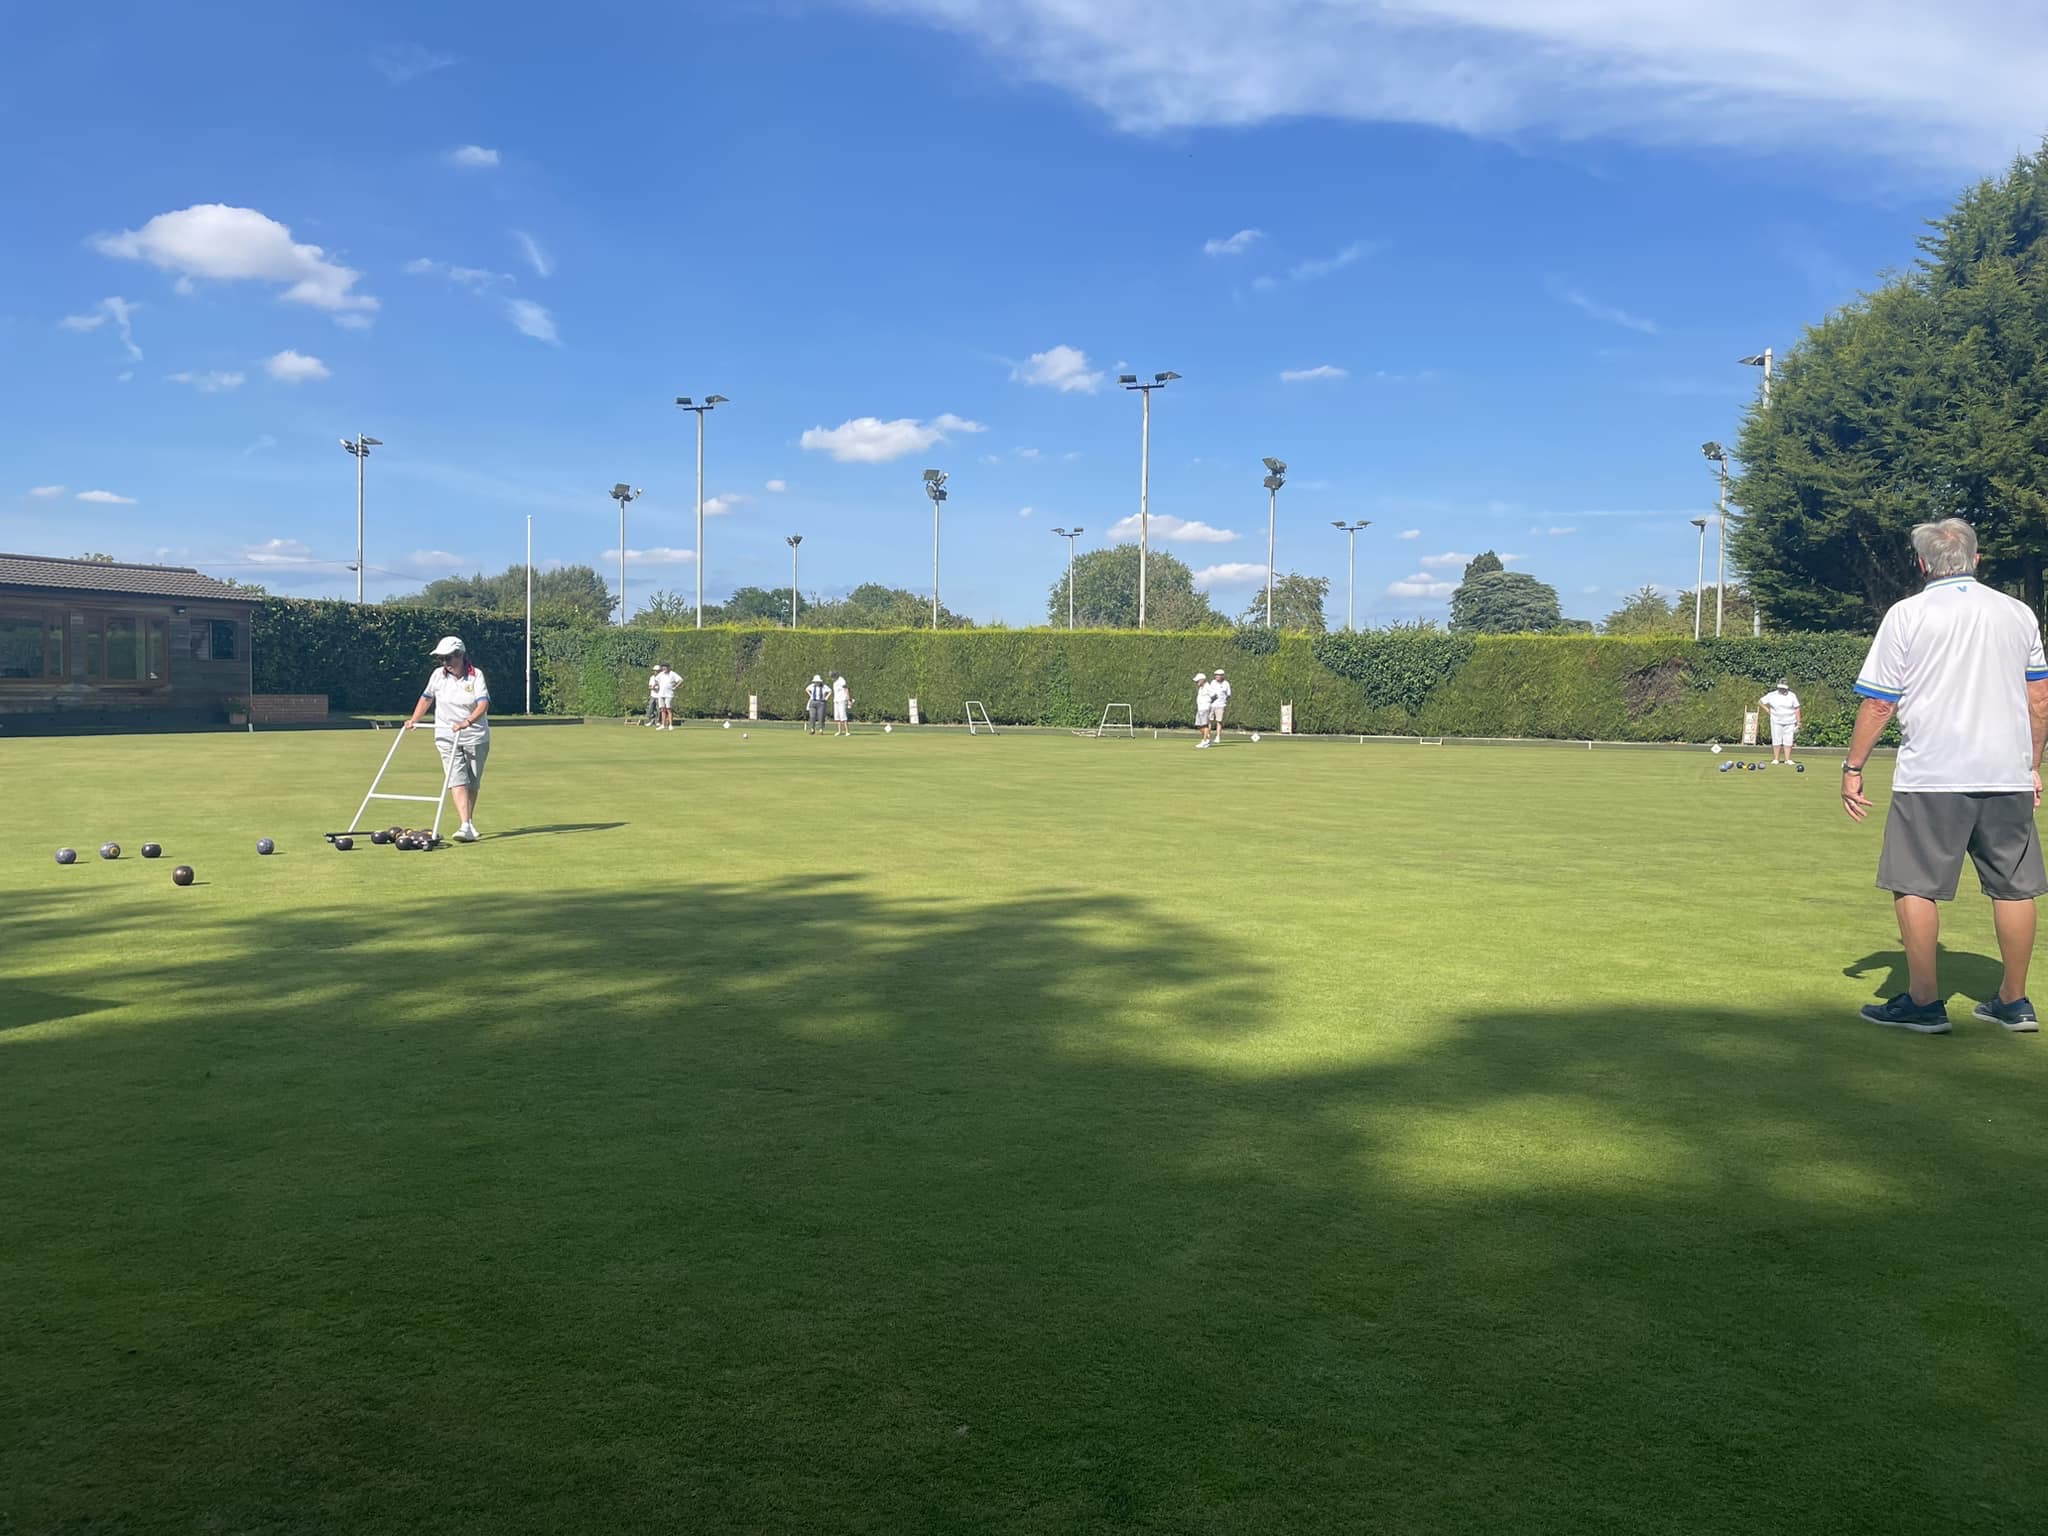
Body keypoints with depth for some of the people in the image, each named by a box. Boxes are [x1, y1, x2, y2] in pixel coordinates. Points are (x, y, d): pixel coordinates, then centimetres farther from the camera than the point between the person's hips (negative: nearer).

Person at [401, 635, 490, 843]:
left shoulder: (476, 675, -8)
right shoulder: (438, 675, 2)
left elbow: (483, 704, -20)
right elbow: (426, 698, 16)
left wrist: (467, 722, -35)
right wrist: (414, 720, 9)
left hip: (476, 737, -1)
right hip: (447, 737, 1)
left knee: (473, 783, 9)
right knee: (457, 781, -13)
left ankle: (470, 822, 27)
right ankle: (466, 826, -22)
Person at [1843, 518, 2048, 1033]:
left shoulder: (1907, 614, -3)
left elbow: (1879, 703, -5)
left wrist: (1853, 767, 2)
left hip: (1931, 777, -4)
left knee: (1915, 885, 3)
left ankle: (1924, 1002, 4)